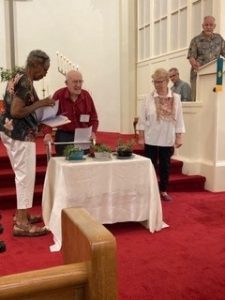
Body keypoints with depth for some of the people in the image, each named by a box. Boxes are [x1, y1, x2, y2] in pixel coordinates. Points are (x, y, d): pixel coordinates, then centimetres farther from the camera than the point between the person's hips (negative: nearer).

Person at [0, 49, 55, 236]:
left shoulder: (18, 76, 14)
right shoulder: (26, 82, -17)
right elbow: (16, 111, -24)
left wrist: (38, 106, 12)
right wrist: (40, 104, -18)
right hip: (20, 133, -11)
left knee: (22, 173, 17)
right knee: (26, 174, -6)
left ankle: (21, 213, 27)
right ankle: (21, 223, -1)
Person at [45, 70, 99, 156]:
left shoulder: (86, 95, 2)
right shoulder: (59, 95, -7)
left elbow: (93, 118, 6)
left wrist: (93, 132, -9)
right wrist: (48, 134, -21)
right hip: (63, 136, -2)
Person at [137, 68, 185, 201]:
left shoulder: (176, 98, -1)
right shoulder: (149, 98, -4)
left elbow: (179, 119, 1)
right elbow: (143, 119, -2)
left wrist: (179, 137, -1)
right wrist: (141, 137, -4)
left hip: (167, 140, 1)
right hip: (151, 140, -1)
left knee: (165, 166, 12)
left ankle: (164, 191, 27)